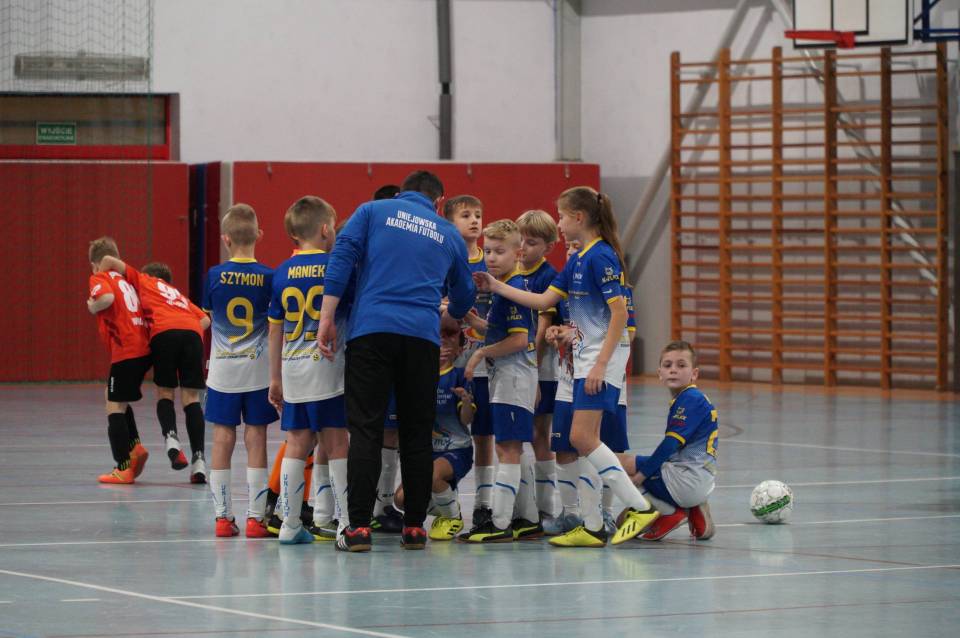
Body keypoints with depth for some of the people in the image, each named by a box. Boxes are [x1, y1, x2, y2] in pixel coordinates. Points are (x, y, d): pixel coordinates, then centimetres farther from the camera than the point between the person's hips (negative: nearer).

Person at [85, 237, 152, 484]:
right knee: (116, 398, 26)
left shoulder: (99, 278, -2)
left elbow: (107, 298, -23)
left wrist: (93, 307, -6)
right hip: (145, 347, 8)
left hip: (126, 351, -8)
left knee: (115, 407, -1)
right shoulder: (125, 278, 20)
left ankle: (124, 468, -2)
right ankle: (134, 446, 14)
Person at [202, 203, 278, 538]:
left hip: (222, 369, 1)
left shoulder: (215, 275, -4)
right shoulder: (268, 277, -7)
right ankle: (255, 518, 1)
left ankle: (222, 517, 5)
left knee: (223, 440, 5)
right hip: (258, 369, -1)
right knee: (256, 440, 2)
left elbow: (207, 317, 9)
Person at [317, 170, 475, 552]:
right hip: (423, 335, 1)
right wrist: (451, 316, 54)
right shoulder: (449, 235, 20)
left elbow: (342, 259, 0)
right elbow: (462, 300, 31)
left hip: (370, 330, -1)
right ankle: (414, 527, 10)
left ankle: (359, 528, -10)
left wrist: (327, 318, -2)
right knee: (417, 434, 9)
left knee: (365, 430, -3)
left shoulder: (372, 212, 15)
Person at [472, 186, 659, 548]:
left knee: (583, 438, -15)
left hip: (604, 357, -10)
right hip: (585, 357, 10)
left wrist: (601, 364, -21)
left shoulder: (601, 257, -14)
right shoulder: (577, 260, 14)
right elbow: (544, 301, 15)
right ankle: (593, 526, 9)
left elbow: (619, 314, -19)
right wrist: (497, 287, 14)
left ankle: (639, 508, -11)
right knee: (584, 441, 7)